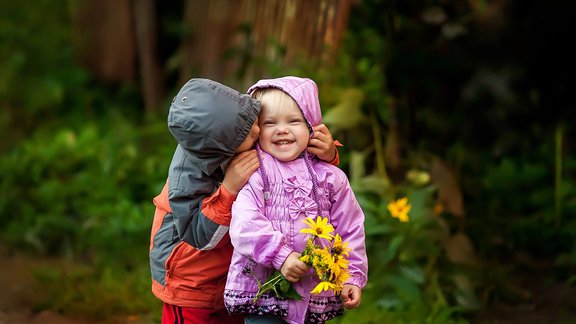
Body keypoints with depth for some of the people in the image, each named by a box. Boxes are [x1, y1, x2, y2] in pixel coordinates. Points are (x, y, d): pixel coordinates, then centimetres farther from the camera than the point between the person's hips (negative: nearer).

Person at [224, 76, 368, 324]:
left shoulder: (330, 177, 6)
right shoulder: (253, 176, -3)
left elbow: (350, 229, 9)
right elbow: (245, 226, -15)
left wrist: (353, 277, 4)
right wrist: (281, 256, -24)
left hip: (315, 293, 3)